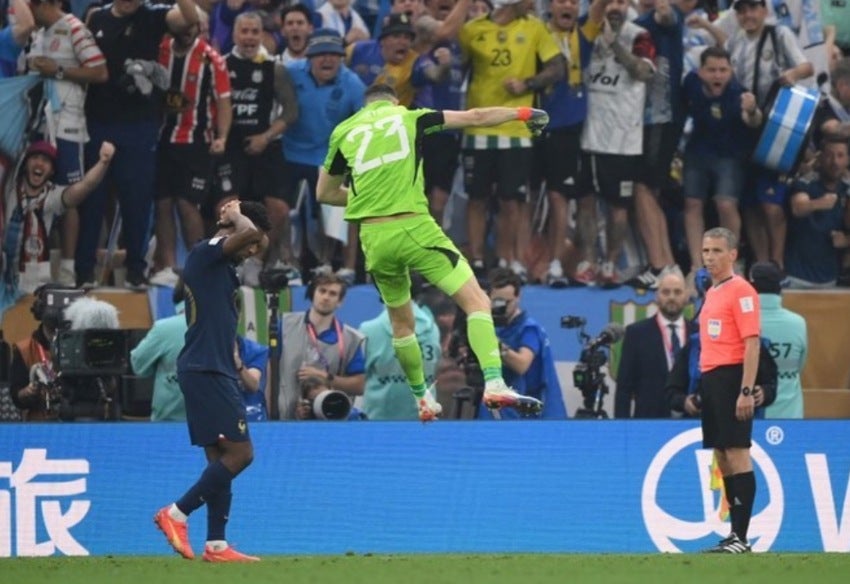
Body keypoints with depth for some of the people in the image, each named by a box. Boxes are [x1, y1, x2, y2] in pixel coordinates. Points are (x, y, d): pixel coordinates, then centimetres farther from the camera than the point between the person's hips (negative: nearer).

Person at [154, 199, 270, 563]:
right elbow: (250, 232, -23)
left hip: (213, 372, 10)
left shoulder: (223, 264, 18)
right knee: (240, 452, -11)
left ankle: (216, 544, 8)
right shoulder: (205, 253, -11)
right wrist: (236, 215, -6)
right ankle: (176, 514, -8)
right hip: (206, 370, -10)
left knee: (220, 458, 9)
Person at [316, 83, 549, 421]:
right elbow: (476, 117, 14)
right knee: (477, 302, -4)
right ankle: (494, 383, -21)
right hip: (413, 227, -4)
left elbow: (325, 194, 25)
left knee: (401, 322, 23)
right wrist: (522, 113, 27)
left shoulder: (344, 133, 16)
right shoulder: (409, 117, 11)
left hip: (373, 238, 4)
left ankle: (422, 399, 31)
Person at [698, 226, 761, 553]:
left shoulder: (740, 291, -8)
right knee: (722, 456, 9)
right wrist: (701, 388, 17)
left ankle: (741, 537, -12)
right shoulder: (712, 293, 19)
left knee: (736, 453, -10)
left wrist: (746, 391, -20)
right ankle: (734, 532, 13)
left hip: (731, 379, -9)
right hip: (710, 377, 9)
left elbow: (752, 343, -14)